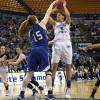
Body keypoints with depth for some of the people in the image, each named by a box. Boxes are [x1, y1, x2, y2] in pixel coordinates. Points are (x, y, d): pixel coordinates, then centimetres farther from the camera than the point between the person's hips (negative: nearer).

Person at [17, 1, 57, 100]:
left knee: (29, 73, 9)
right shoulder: (41, 24, 8)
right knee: (48, 72, 2)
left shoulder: (30, 31, 20)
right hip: (42, 50, -4)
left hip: (33, 51, 4)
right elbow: (48, 13, 17)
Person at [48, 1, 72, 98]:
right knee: (53, 66, -7)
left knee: (68, 67, 2)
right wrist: (54, 9, 17)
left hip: (66, 45, -1)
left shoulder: (67, 23, 18)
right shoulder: (55, 23, 21)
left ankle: (68, 89, 7)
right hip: (57, 45, 1)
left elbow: (68, 15, -3)